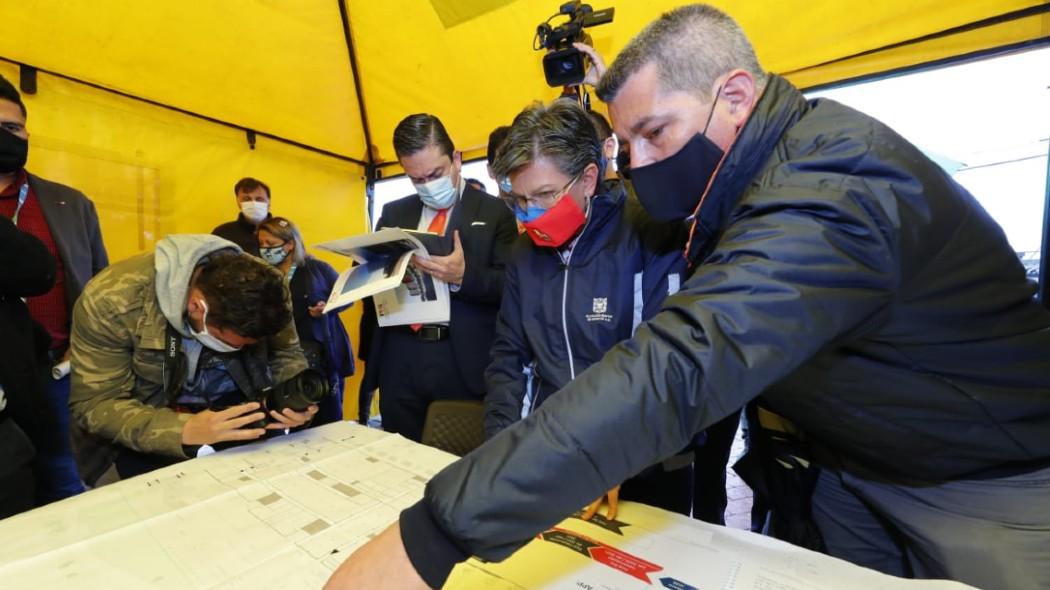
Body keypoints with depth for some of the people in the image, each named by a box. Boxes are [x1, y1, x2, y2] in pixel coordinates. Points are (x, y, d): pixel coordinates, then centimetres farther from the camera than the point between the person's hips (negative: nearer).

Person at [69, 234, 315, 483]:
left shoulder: (261, 285, -19)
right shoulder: (112, 299, -25)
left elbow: (285, 354, -6)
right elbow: (94, 405, -20)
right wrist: (183, 431, -37)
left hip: (237, 408, 1)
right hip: (150, 419, -1)